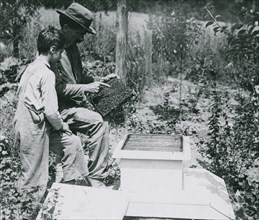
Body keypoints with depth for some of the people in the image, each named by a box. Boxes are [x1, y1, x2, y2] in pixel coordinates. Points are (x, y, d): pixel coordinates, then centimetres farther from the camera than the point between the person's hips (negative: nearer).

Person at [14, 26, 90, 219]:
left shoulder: (31, 68, 10)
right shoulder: (46, 74, -18)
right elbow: (51, 110, -22)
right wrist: (61, 126, -1)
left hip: (24, 125, 9)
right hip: (35, 130, -9)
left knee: (73, 143, 19)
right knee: (34, 178, 3)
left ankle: (75, 182, 28)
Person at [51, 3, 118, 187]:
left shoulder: (72, 47, 12)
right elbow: (58, 87, -22)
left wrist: (99, 80, 7)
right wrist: (86, 88, -20)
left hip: (78, 104, 9)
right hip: (62, 108, -9)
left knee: (103, 126, -3)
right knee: (96, 122, -24)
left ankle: (101, 173, 6)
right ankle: (95, 177, -16)